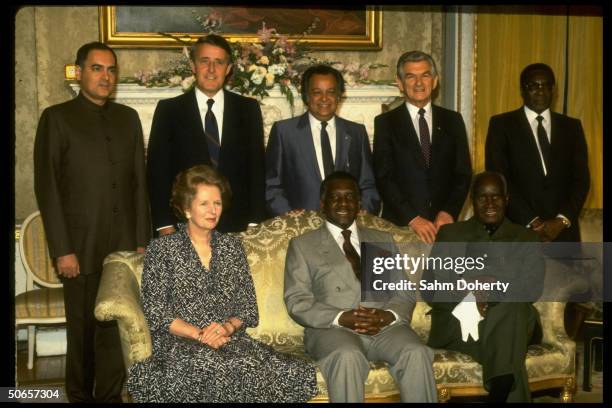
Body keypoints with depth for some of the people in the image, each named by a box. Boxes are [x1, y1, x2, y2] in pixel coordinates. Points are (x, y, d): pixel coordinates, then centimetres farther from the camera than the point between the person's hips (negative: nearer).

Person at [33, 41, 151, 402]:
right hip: (81, 247, -3)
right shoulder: (57, 118, 0)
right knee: (83, 330, 7)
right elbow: (47, 187, -5)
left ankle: (110, 396, 19)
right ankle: (80, 396, 24)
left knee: (116, 329, 6)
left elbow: (139, 182, 11)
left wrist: (142, 241, 5)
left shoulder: (128, 118, 12)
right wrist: (62, 250, -10)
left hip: (124, 246, 3)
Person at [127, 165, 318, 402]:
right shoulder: (161, 249, 5)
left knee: (295, 375, -26)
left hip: (230, 339, 4)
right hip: (179, 343, -3)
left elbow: (249, 309, 12)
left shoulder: (232, 246, 16)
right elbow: (156, 314, -2)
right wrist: (199, 334, -14)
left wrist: (227, 327, -9)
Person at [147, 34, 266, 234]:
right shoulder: (168, 110, 3)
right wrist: (165, 225, -6)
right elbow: (157, 170, 2)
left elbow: (257, 168, 6)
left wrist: (255, 223, -2)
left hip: (237, 226, 1)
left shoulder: (248, 109, 7)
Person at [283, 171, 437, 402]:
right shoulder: (302, 245, 12)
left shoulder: (383, 240, 22)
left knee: (417, 354, -29)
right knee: (347, 357, -36)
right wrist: (340, 318, -15)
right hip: (332, 328, -2)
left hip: (385, 326, 3)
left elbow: (405, 292, 14)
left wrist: (389, 315, -10)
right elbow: (297, 301, 2)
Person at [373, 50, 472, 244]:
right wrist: (413, 218, -14)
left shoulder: (453, 120, 9)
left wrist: (449, 212, -8)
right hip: (399, 224, -2)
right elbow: (383, 177, -6)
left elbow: (463, 173, 7)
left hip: (444, 223, 2)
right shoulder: (385, 123, 1)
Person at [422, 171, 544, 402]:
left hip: (512, 320, 1)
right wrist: (469, 291, -14)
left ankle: (500, 391, -41)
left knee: (511, 309, -36)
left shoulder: (526, 238, 19)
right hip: (457, 321, -1)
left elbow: (532, 287, 1)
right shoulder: (450, 234, 18)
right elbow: (429, 289, 7)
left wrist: (494, 292, -20)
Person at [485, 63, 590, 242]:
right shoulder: (502, 124, 3)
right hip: (517, 230, -2)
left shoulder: (572, 127, 12)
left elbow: (581, 178, 7)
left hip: (563, 233, 3)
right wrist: (532, 222, -12)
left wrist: (562, 220, -8)